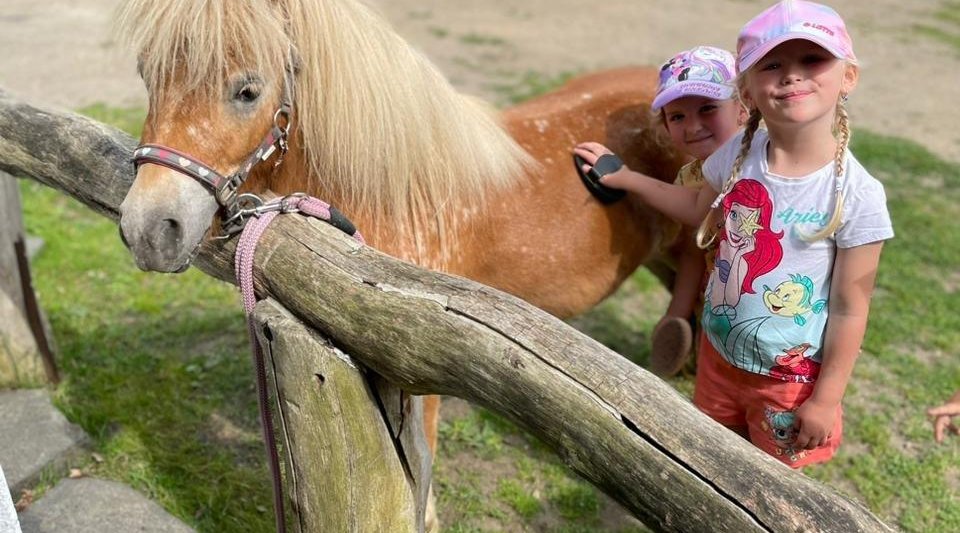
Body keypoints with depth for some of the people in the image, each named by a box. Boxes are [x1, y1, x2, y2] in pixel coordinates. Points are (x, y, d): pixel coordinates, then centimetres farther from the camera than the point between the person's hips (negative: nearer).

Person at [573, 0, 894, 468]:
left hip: (789, 377, -4)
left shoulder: (856, 196, -25)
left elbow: (850, 309, -17)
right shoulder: (739, 153, -11)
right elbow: (701, 210, 11)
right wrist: (623, 177, 10)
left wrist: (827, 398, -11)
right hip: (718, 350, 5)